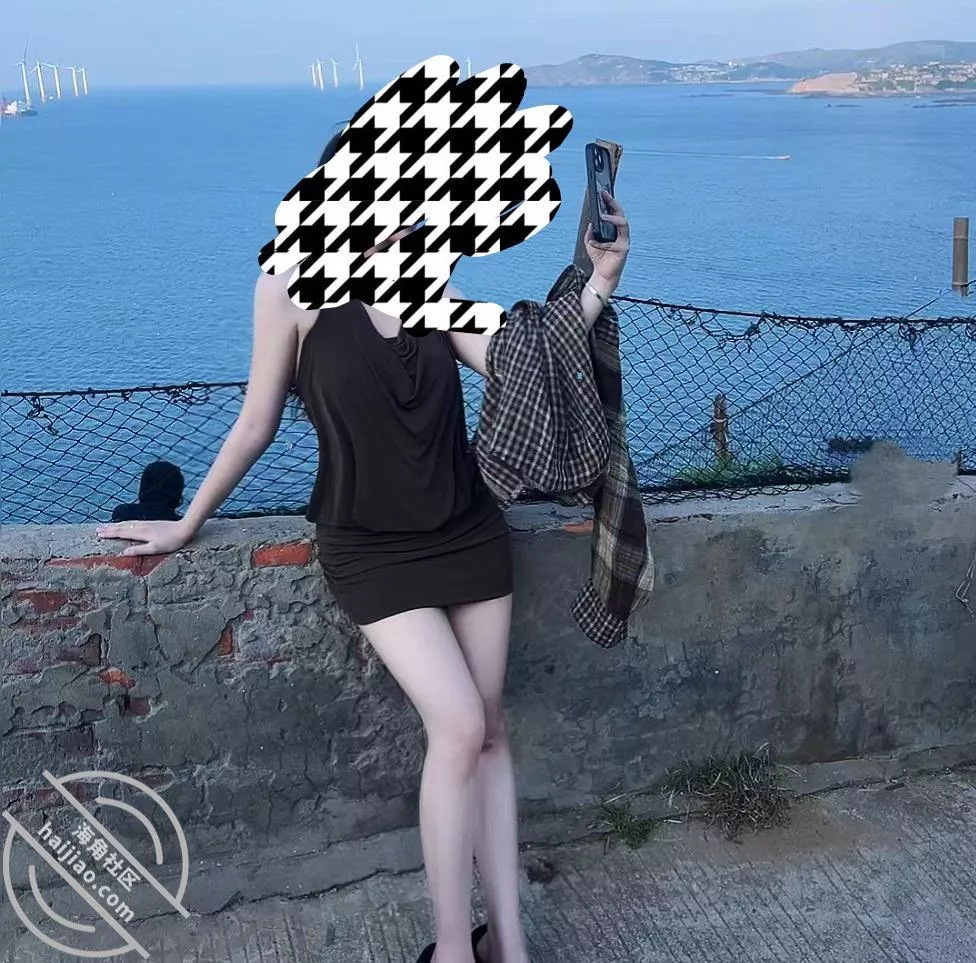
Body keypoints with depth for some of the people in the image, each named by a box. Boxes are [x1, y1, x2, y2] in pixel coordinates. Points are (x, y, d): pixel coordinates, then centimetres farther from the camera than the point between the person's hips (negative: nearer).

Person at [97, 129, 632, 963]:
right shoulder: (295, 287, -10)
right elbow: (258, 423, -2)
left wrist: (600, 283, -13)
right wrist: (189, 524, 5)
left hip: (470, 534, 5)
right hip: (370, 549, -5)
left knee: (490, 731, 4)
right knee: (457, 728, -16)